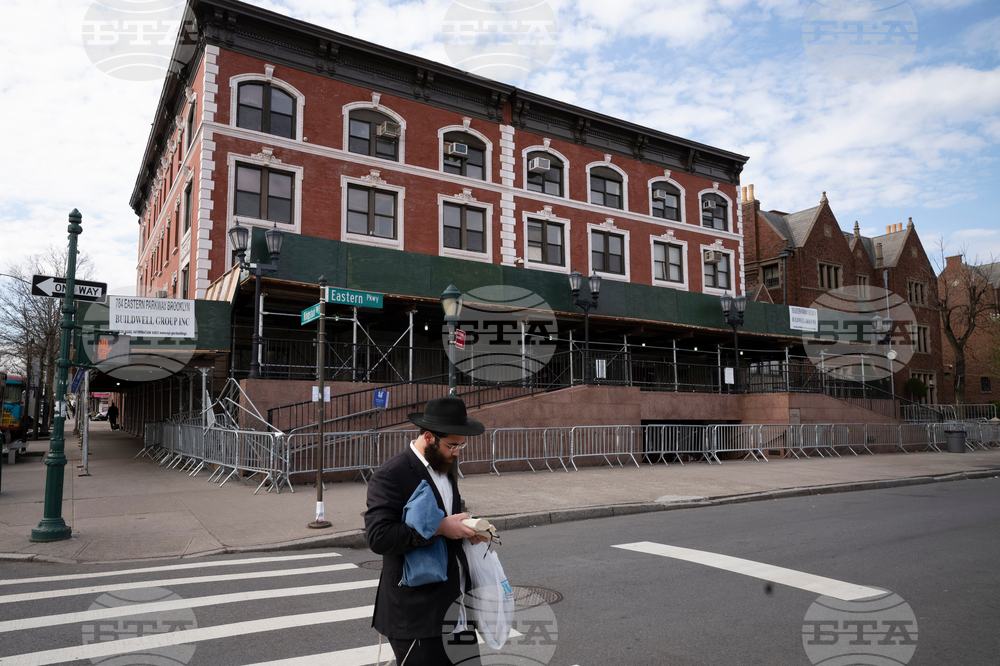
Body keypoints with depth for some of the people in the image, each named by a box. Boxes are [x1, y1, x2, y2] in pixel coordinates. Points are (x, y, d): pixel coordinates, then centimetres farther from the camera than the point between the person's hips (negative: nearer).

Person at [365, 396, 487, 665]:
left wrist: (466, 530, 4)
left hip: (456, 602, 8)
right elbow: (378, 536, -25)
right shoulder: (390, 476, -15)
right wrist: (439, 528, -24)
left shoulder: (445, 469, 13)